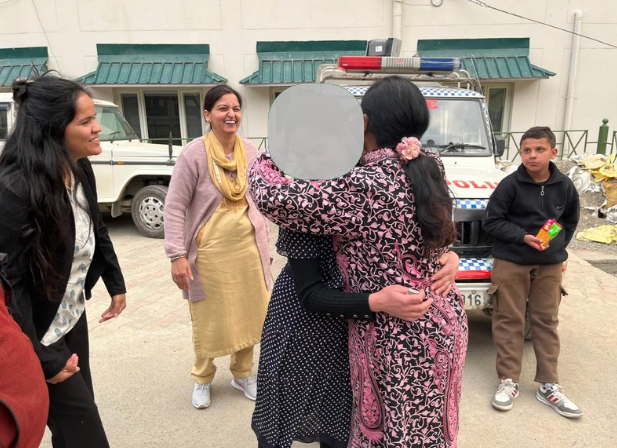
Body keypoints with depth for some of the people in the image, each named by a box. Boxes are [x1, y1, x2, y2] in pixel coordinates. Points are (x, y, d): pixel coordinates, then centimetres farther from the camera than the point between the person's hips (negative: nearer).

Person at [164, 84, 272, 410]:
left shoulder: (250, 151, 2)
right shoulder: (194, 154, -12)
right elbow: (174, 207, -11)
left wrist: (263, 244, 12)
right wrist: (177, 255, -17)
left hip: (248, 247, 4)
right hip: (209, 250, -4)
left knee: (249, 313, 14)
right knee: (209, 319, 10)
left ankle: (242, 374, 37)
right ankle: (202, 379, 35)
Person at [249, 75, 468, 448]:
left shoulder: (365, 187, -26)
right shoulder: (429, 169, -1)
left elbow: (275, 199, -20)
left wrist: (263, 163, 0)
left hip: (400, 338, -8)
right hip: (442, 320, 8)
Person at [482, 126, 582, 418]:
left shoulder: (564, 186, -1)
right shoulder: (510, 184, -12)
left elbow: (570, 221, 15)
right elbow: (491, 221, -10)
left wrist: (558, 248, 5)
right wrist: (523, 237, -20)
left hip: (549, 264, 4)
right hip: (511, 261, -3)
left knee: (546, 321, 10)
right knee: (509, 320, 4)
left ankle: (549, 385, 20)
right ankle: (509, 380, 15)